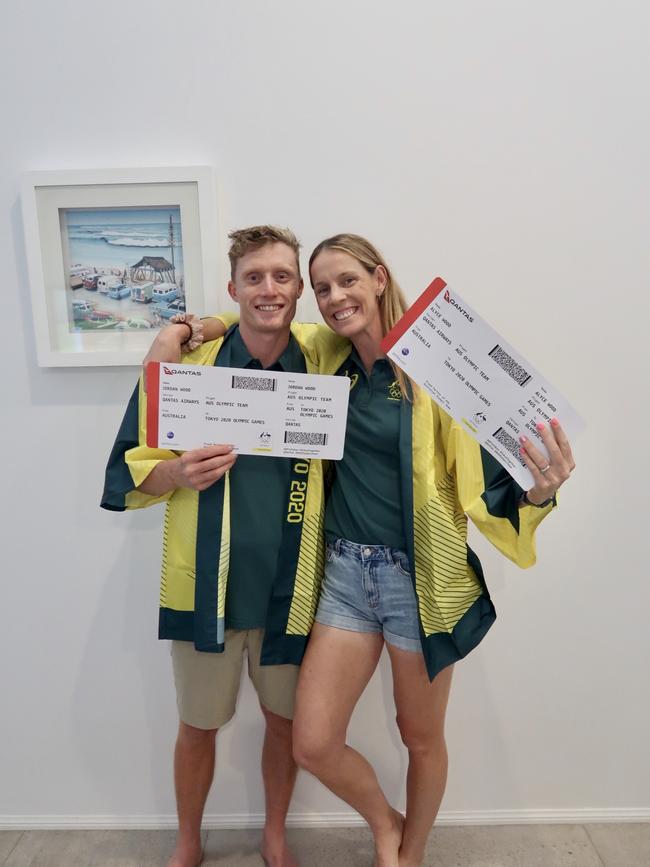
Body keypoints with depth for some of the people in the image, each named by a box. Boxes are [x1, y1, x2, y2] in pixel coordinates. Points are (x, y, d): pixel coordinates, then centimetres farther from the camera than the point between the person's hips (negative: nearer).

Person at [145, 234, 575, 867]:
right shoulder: (326, 355, 3)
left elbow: (481, 473, -11)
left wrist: (536, 490, -31)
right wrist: (201, 327, 4)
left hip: (419, 576, -3)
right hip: (346, 571, 4)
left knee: (422, 737, 17)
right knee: (312, 744, 5)